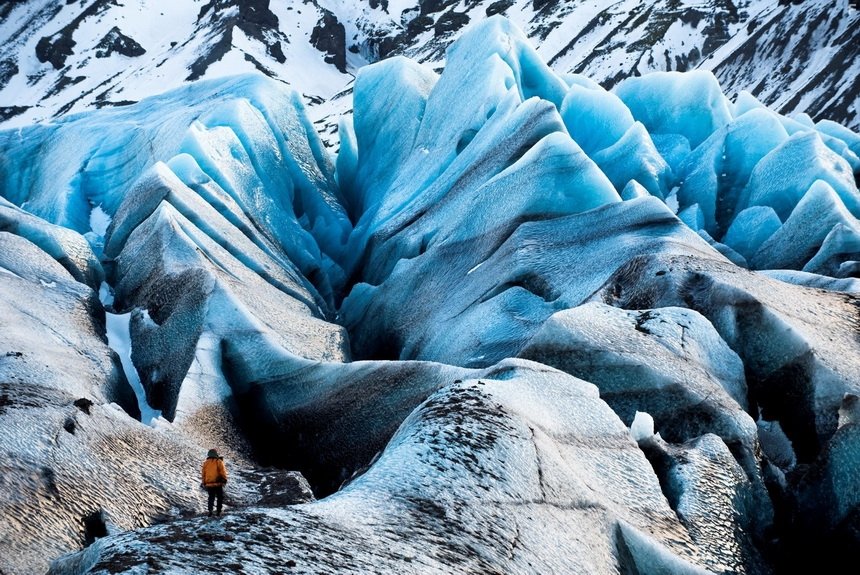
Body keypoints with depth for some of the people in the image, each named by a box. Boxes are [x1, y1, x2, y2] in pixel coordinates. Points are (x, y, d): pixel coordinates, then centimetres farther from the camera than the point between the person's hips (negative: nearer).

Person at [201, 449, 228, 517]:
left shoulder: (205, 463, 10)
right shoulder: (219, 462, -2)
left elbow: (203, 474, 12)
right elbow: (222, 472, -8)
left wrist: (204, 483, 18)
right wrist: (224, 480, -3)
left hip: (209, 484, 3)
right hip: (218, 483, -3)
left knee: (211, 497, 13)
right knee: (220, 498, 9)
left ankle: (210, 510, -6)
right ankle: (218, 511, 1)